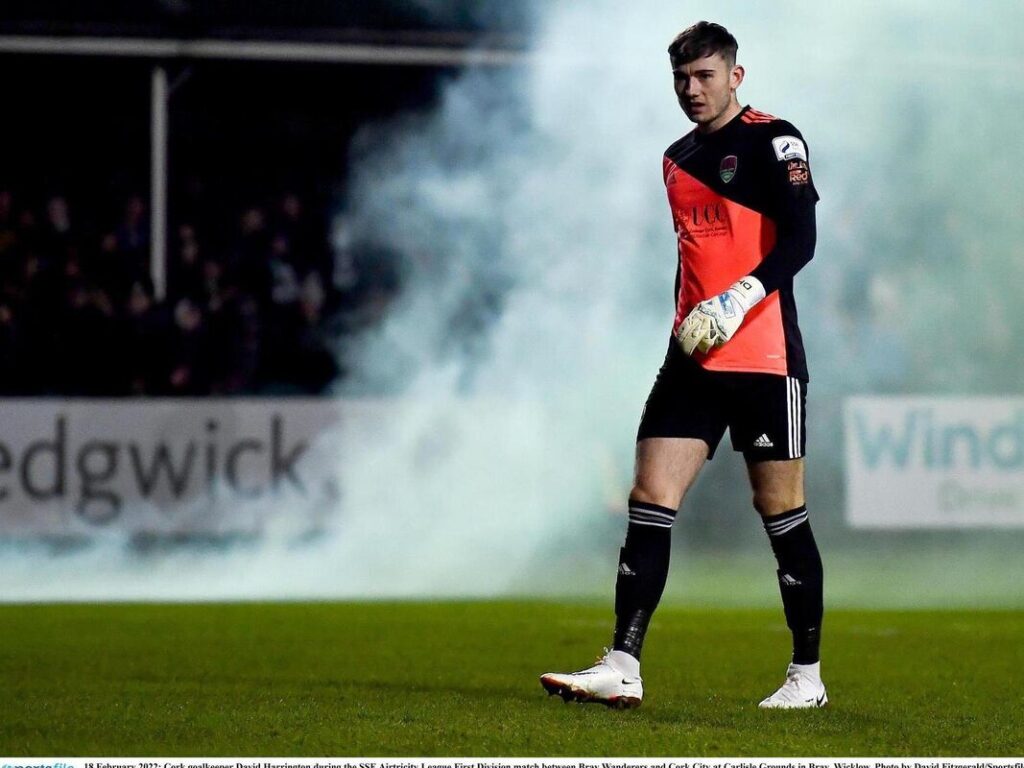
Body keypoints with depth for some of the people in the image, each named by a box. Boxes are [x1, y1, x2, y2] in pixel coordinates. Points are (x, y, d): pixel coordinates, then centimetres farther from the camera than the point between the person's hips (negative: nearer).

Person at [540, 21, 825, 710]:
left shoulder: (773, 140, -4)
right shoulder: (678, 158, 18)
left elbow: (800, 240, -14)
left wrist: (737, 301, -25)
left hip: (764, 356, -6)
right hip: (694, 358, 7)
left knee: (782, 512, -1)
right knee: (651, 501, -5)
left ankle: (808, 676, 11)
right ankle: (623, 670, -8)